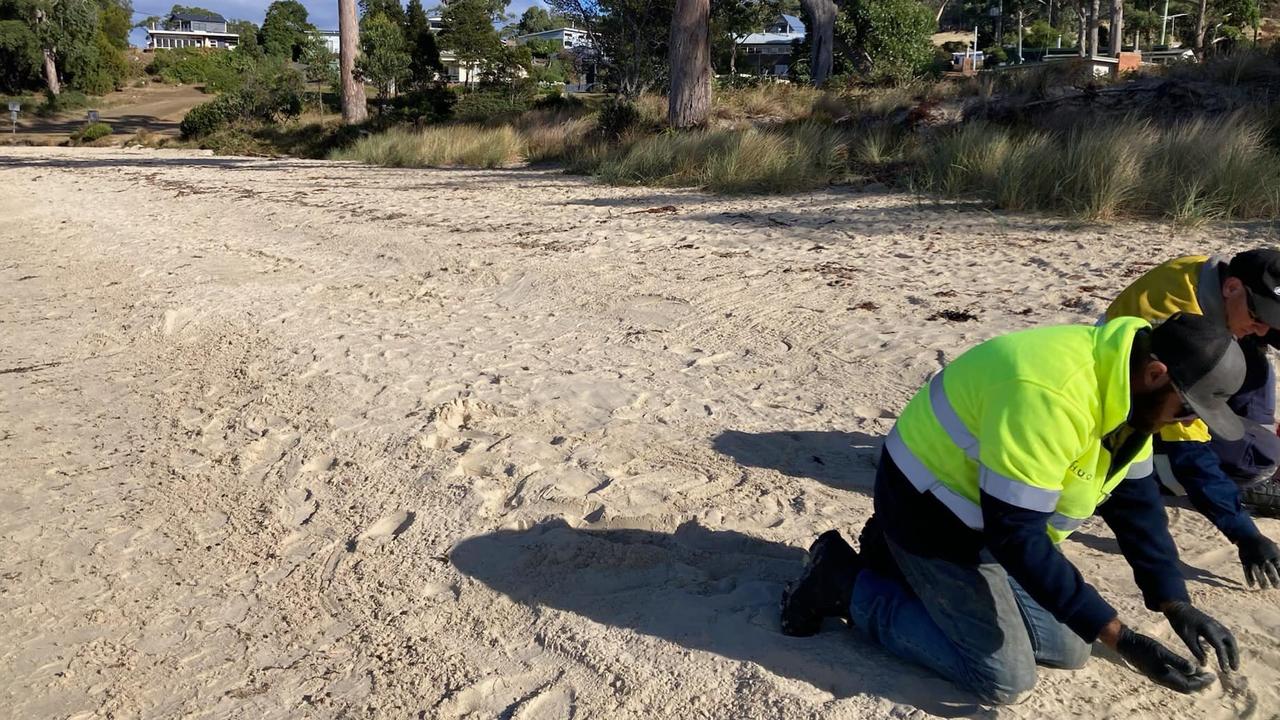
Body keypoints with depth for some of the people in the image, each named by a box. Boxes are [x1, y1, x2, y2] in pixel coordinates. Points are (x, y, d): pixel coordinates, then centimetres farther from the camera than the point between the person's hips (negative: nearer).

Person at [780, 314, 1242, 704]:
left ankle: (907, 567, 19)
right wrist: (1118, 636, -31)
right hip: (931, 507, -9)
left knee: (1066, 650, 11)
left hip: (995, 518, 9)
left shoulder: (1124, 383, -4)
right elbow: (1015, 533, -33)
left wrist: (1175, 604, -9)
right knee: (1005, 680, -7)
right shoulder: (1049, 396, -35)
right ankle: (845, 583, 2)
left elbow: (1135, 501, 2)